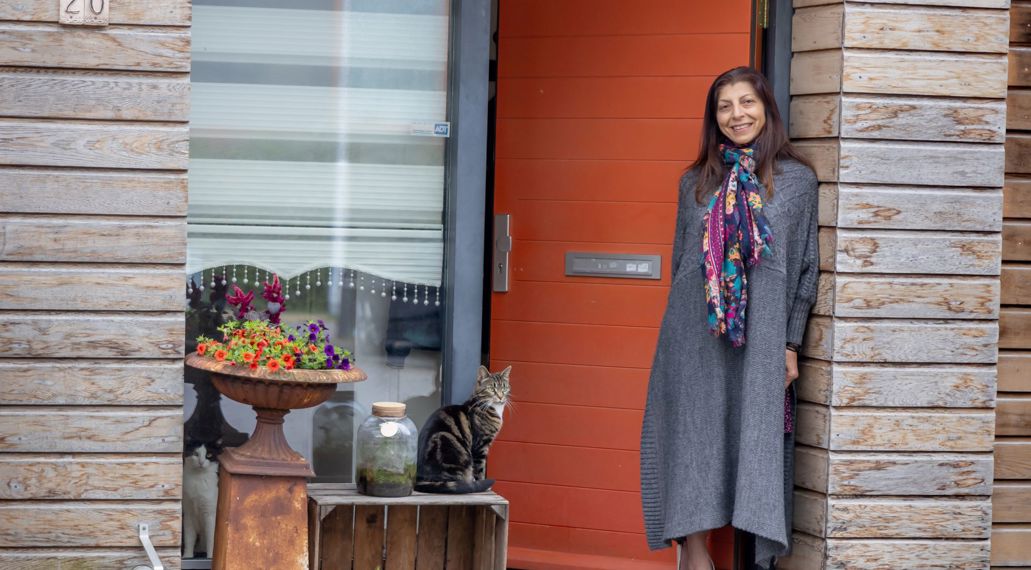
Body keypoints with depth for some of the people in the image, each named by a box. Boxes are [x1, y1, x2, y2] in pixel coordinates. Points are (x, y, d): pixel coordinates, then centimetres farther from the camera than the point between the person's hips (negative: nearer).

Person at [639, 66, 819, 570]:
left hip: (760, 338, -2)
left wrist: (791, 343, -1)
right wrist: (681, 331, 11)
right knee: (693, 437, 1)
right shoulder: (696, 182, 11)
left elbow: (806, 269, 4)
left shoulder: (797, 180, 4)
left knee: (755, 442, -4)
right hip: (695, 339, 2)